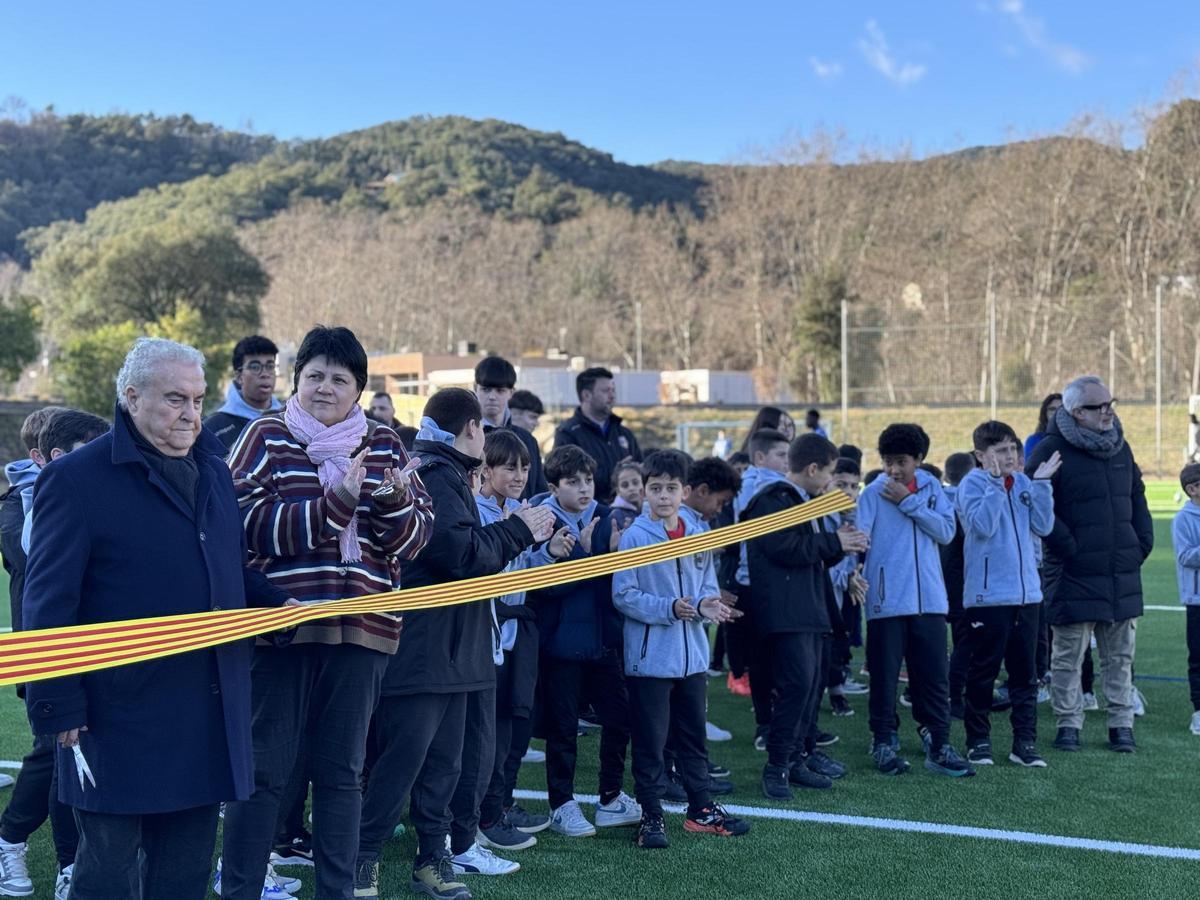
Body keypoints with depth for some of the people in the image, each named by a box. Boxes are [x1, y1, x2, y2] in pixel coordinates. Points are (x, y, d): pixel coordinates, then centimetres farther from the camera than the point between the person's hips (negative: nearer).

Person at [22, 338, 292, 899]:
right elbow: (49, 606, -12)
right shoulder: (77, 479, -10)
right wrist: (58, 707, -15)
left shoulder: (212, 468, 12)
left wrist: (277, 603, 5)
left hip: (208, 714, 6)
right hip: (120, 716, -6)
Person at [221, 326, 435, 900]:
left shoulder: (385, 446, 11)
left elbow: (415, 538, 7)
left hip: (361, 629, 3)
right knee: (265, 770, 2)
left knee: (341, 772, 12)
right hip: (280, 624, -3)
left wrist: (396, 502, -15)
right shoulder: (265, 437, 2)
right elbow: (248, 524, -12)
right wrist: (334, 504, -20)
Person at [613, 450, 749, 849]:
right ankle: (651, 816, 12)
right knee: (650, 740, 2)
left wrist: (706, 604, -10)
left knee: (693, 734, 16)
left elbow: (708, 587, 13)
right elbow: (623, 595, -12)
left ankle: (701, 809, 27)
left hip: (693, 655, 5)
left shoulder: (697, 535, 6)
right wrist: (669, 609, -22)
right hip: (650, 656, -5)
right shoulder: (634, 537, -10)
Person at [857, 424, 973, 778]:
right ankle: (884, 744, 16)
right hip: (887, 601, -3)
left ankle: (939, 745, 13)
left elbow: (946, 531, -3)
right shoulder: (873, 493, -2)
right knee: (884, 676, 4)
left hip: (929, 599, 3)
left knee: (934, 675, 6)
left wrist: (909, 503, -10)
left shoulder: (931, 487, 8)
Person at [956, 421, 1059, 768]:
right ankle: (978, 740, 15)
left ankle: (1025, 742, 14)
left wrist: (1041, 484, -6)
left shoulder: (1023, 483, 11)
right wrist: (996, 482, -20)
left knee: (1025, 673, 8)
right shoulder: (973, 484, -5)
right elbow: (982, 525, -21)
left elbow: (1043, 526, 2)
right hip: (987, 594, -5)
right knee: (983, 671, 4)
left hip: (1027, 592, 5)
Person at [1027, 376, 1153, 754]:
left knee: (1119, 655, 11)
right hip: (1074, 575, -6)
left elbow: (1137, 497, 20)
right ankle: (1068, 725, 14)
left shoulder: (1120, 448, 11)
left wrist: (1142, 543, 9)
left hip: (1123, 573, 6)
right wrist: (1067, 546, -14)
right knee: (1068, 655, 3)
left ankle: (1122, 725, 19)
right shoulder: (1051, 450, -10)